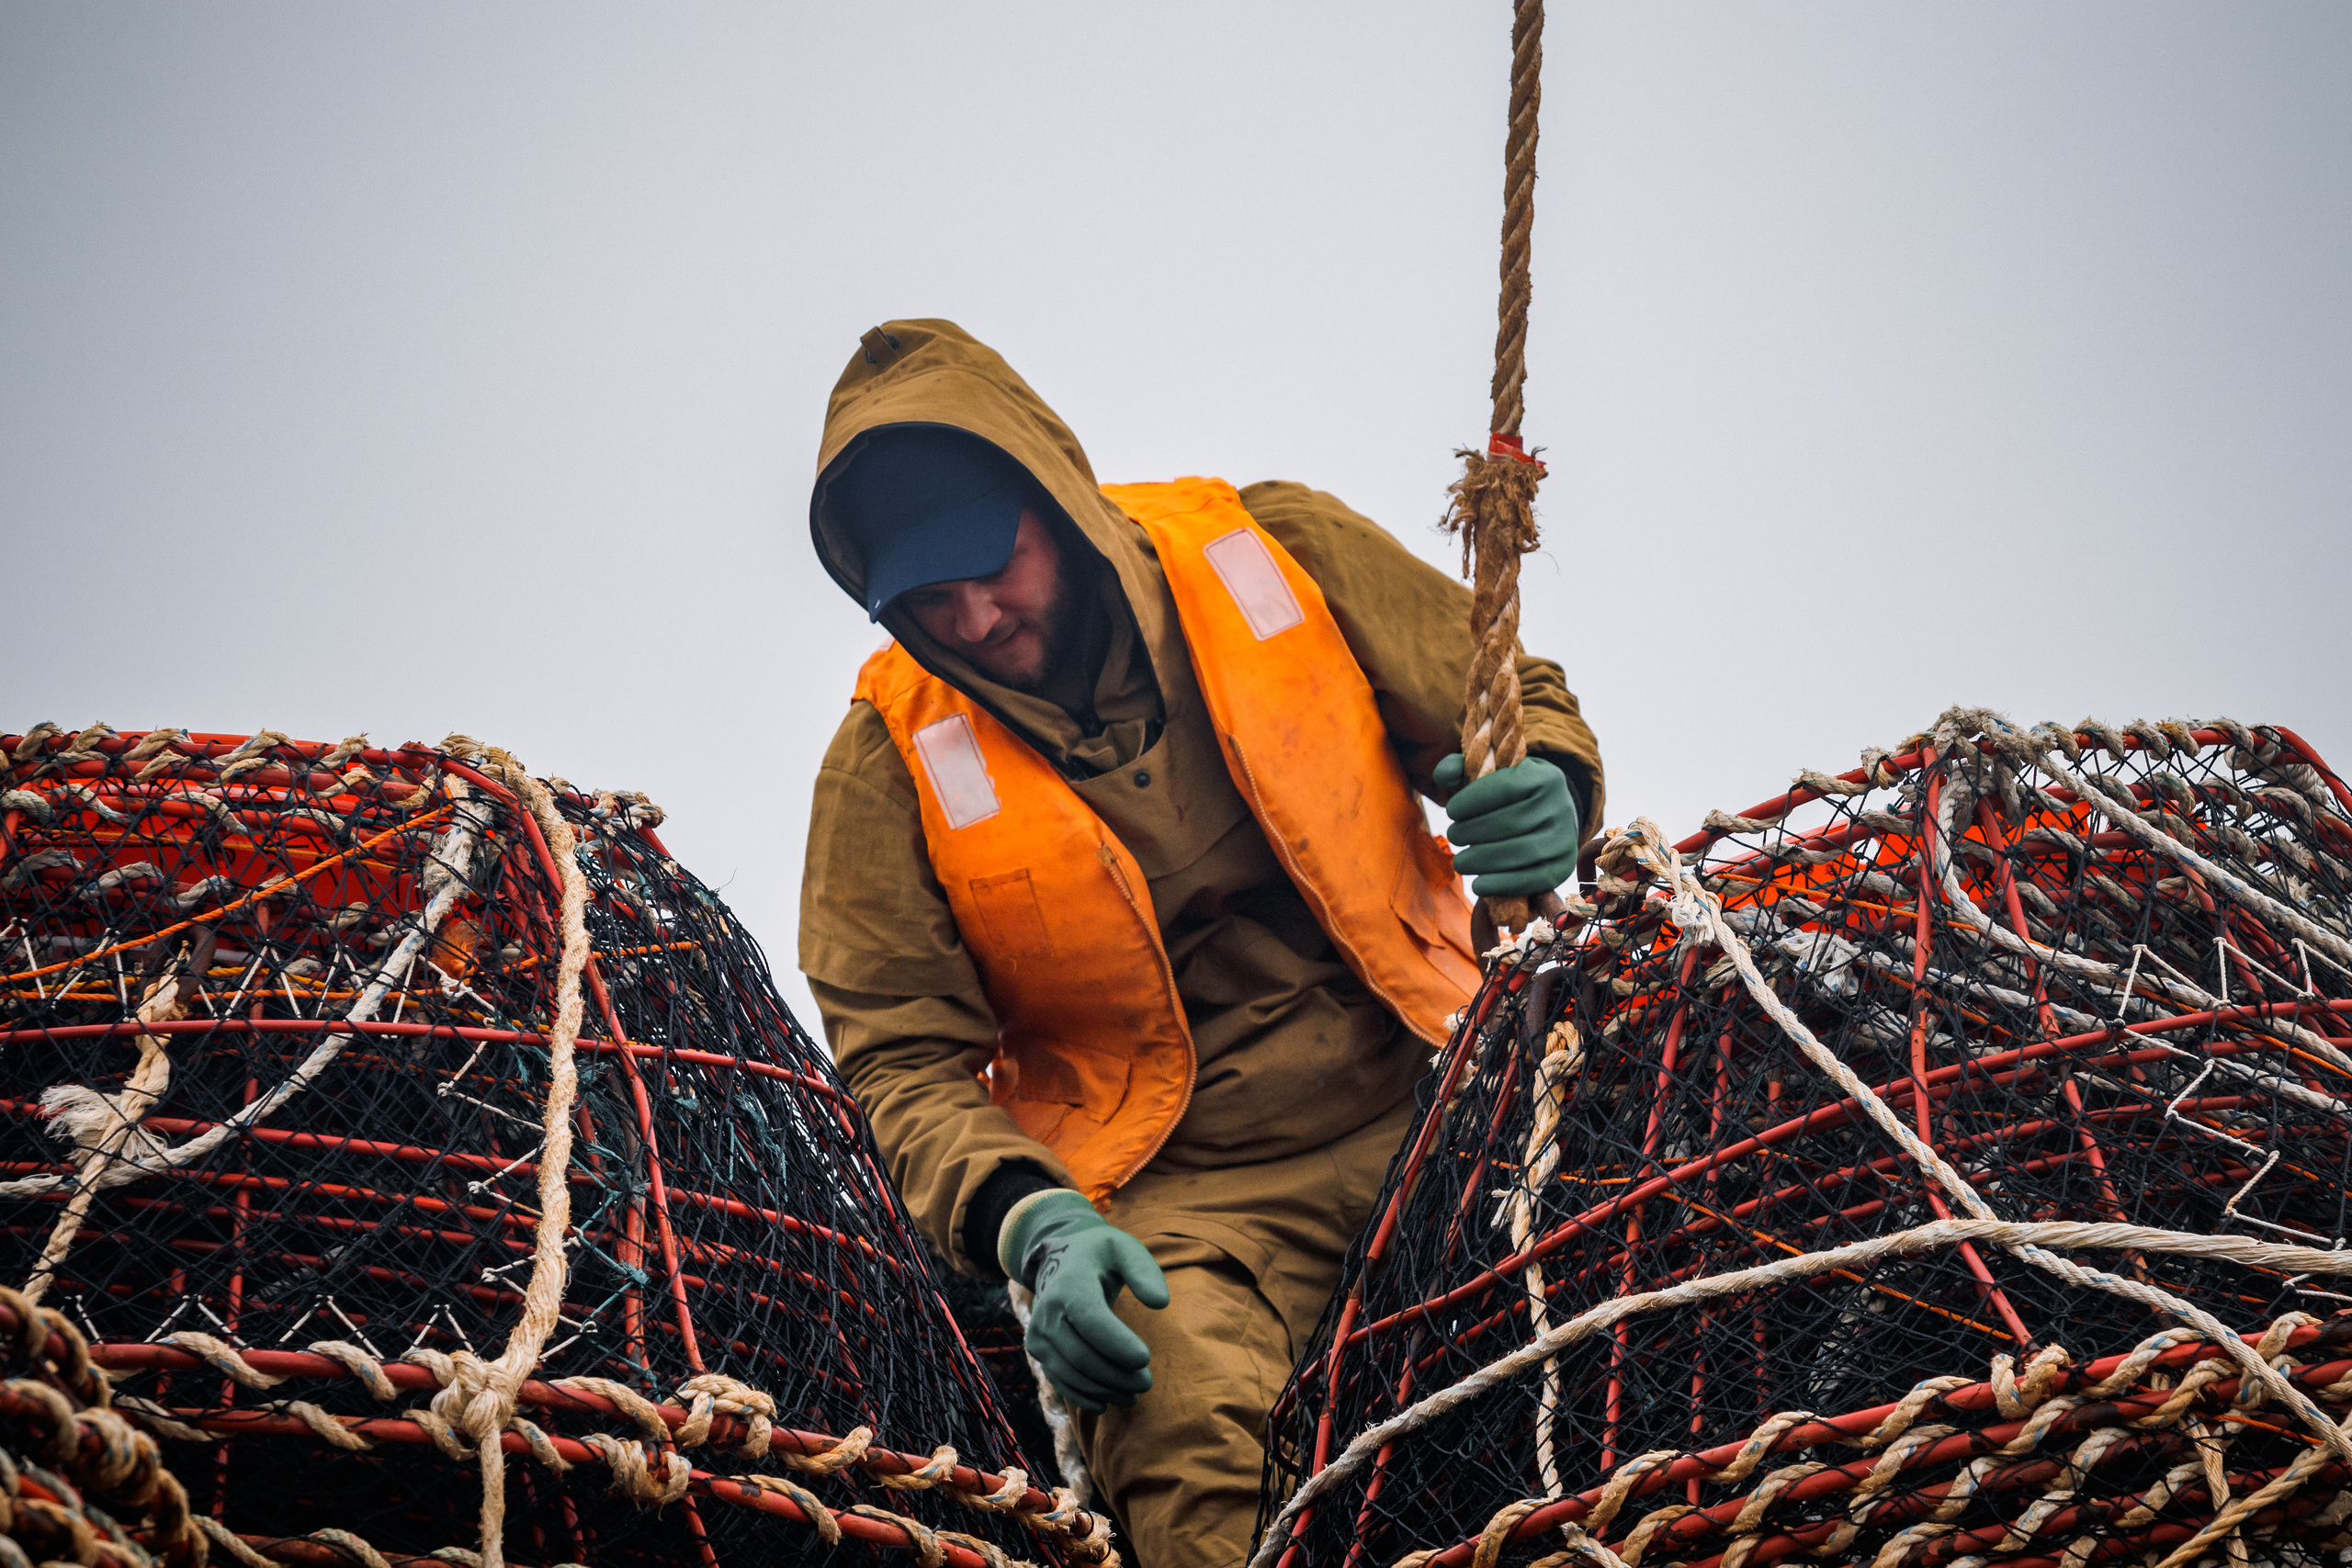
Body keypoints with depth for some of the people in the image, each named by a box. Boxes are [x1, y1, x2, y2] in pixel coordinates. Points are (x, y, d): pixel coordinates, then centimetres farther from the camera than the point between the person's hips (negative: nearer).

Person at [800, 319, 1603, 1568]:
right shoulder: (891, 763, -2)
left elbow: (1513, 696, 13)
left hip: (1428, 1101, 3)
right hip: (1180, 1203, -3)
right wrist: (1034, 1229, -20)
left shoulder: (1274, 554, 1)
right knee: (1188, 1447, -34)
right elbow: (908, 1064, 0)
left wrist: (1545, 795, -12)